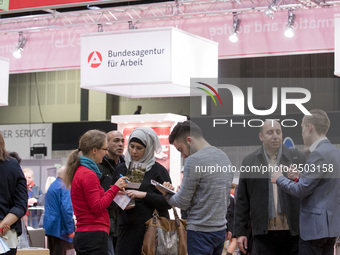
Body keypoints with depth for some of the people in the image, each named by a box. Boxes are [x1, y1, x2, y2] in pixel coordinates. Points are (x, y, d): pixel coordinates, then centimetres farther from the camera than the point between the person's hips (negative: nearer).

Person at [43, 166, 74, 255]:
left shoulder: (52, 186, 18)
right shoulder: (64, 187, -12)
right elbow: (66, 208, -21)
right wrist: (70, 229, -19)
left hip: (49, 225, 9)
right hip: (60, 227, -9)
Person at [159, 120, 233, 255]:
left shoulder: (194, 160, -14)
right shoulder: (224, 157, 12)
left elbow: (182, 202, -13)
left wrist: (167, 195, 7)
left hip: (201, 231, -8)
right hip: (221, 228, 8)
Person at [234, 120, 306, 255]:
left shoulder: (298, 158, 7)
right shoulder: (249, 162, 9)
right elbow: (242, 201, 9)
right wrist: (240, 232, 4)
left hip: (293, 231, 0)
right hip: (264, 232, 0)